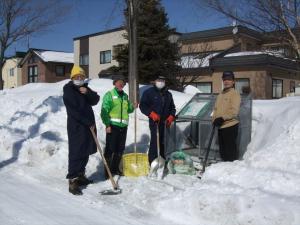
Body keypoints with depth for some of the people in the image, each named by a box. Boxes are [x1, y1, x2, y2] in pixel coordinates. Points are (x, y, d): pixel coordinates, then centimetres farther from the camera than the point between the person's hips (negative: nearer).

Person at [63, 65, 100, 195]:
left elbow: (95, 100, 2)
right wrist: (89, 123, -16)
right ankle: (72, 182, -7)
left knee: (85, 152, 13)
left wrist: (88, 93, -16)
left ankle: (81, 176, 27)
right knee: (76, 154, -9)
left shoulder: (85, 89, 14)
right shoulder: (68, 91, -8)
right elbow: (74, 111, -16)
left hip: (89, 126, 7)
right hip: (76, 127, -7)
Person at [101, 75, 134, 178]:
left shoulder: (125, 96, 16)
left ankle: (115, 168, 25)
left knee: (120, 149, 12)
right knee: (110, 149, -4)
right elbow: (104, 110, -11)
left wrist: (132, 107, 4)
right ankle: (107, 170, 5)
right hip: (112, 125, -6)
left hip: (123, 126, 6)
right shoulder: (109, 94, -3)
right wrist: (107, 124, -17)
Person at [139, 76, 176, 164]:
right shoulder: (149, 92, 1)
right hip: (154, 121, -5)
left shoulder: (168, 94, 18)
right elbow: (142, 106, -4)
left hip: (165, 121, 5)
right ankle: (152, 161, -9)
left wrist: (171, 116, 6)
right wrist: (151, 114, -17)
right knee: (155, 139, -13)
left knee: (162, 140, 10)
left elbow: (172, 107, 25)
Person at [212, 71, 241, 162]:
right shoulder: (220, 95, 17)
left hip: (230, 126, -8)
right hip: (220, 127, 8)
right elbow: (216, 109, 19)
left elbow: (234, 111, -17)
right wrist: (215, 119, 3)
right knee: (222, 149, 15)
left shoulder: (234, 94, -7)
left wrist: (222, 118, -22)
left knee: (230, 149, -5)